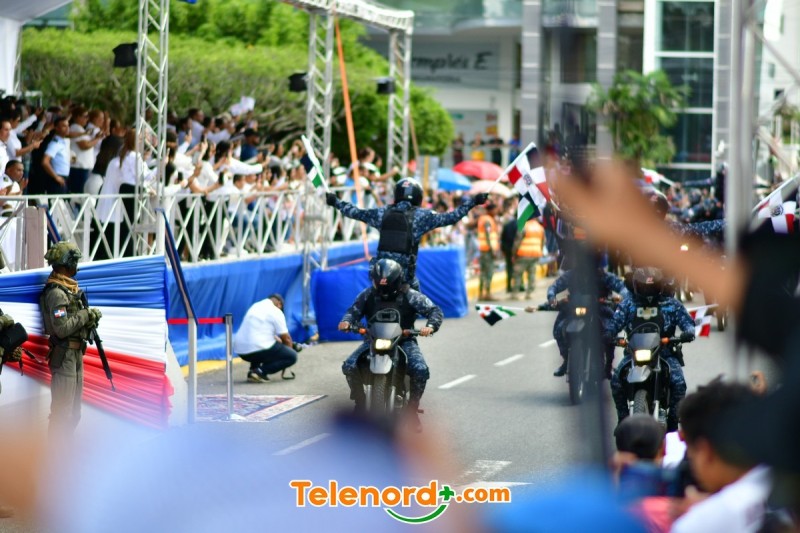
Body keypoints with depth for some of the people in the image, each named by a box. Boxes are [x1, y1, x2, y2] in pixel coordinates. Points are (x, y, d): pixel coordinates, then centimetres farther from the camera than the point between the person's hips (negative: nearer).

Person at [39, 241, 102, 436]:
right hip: (64, 356, -10)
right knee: (62, 409, -8)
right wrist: (86, 315, -16)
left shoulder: (70, 288, 12)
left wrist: (89, 318, 4)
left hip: (76, 354, 10)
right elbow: (62, 328, -24)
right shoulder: (56, 292, -18)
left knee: (73, 411, 17)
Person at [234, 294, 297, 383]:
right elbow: (286, 338, 4)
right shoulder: (276, 312, -1)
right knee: (292, 356, 4)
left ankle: (253, 370, 15)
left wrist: (277, 339, 44)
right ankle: (261, 371, -11)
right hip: (258, 349, -8)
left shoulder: (255, 306, 21)